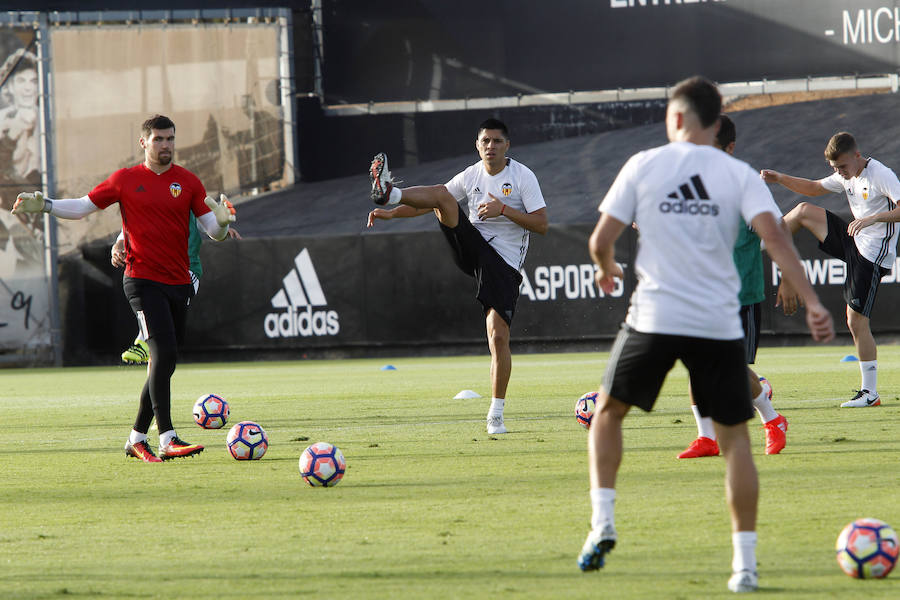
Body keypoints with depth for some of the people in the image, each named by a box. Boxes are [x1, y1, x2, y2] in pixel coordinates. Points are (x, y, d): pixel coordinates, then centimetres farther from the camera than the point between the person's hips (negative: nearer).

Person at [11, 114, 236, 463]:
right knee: (164, 354, -20)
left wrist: (222, 221, -18)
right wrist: (45, 206, -4)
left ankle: (137, 439, 20)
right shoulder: (125, 180, 4)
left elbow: (214, 233, 5)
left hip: (179, 284, 4)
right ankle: (167, 440, -24)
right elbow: (83, 206, 11)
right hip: (143, 282, -4)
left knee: (163, 364, 8)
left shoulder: (188, 182, 7)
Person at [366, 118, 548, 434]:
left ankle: (496, 414, -2)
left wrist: (503, 209, -21)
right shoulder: (471, 176, 7)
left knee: (498, 337, -12)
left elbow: (541, 224, -10)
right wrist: (393, 214, 4)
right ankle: (388, 194, -39)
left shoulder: (523, 176, -6)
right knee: (442, 196, -16)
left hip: (504, 263, -4)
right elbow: (433, 200, 15)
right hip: (473, 249, 4)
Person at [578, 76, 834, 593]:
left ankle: (603, 522, 7)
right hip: (719, 324, 1)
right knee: (734, 437, 10)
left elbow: (601, 240, 1)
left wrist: (607, 270, 24)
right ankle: (746, 564, 5)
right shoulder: (739, 175, 2)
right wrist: (813, 303, -15)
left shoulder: (643, 166, 2)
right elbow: (773, 236, -12)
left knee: (608, 411, 21)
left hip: (655, 317, -1)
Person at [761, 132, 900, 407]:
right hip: (854, 241, 8)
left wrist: (873, 218, -37)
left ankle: (870, 392, -4)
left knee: (856, 321, -9)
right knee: (804, 211, 6)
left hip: (873, 255, -8)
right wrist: (780, 178, 11)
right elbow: (814, 188, 24)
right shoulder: (847, 176, 9)